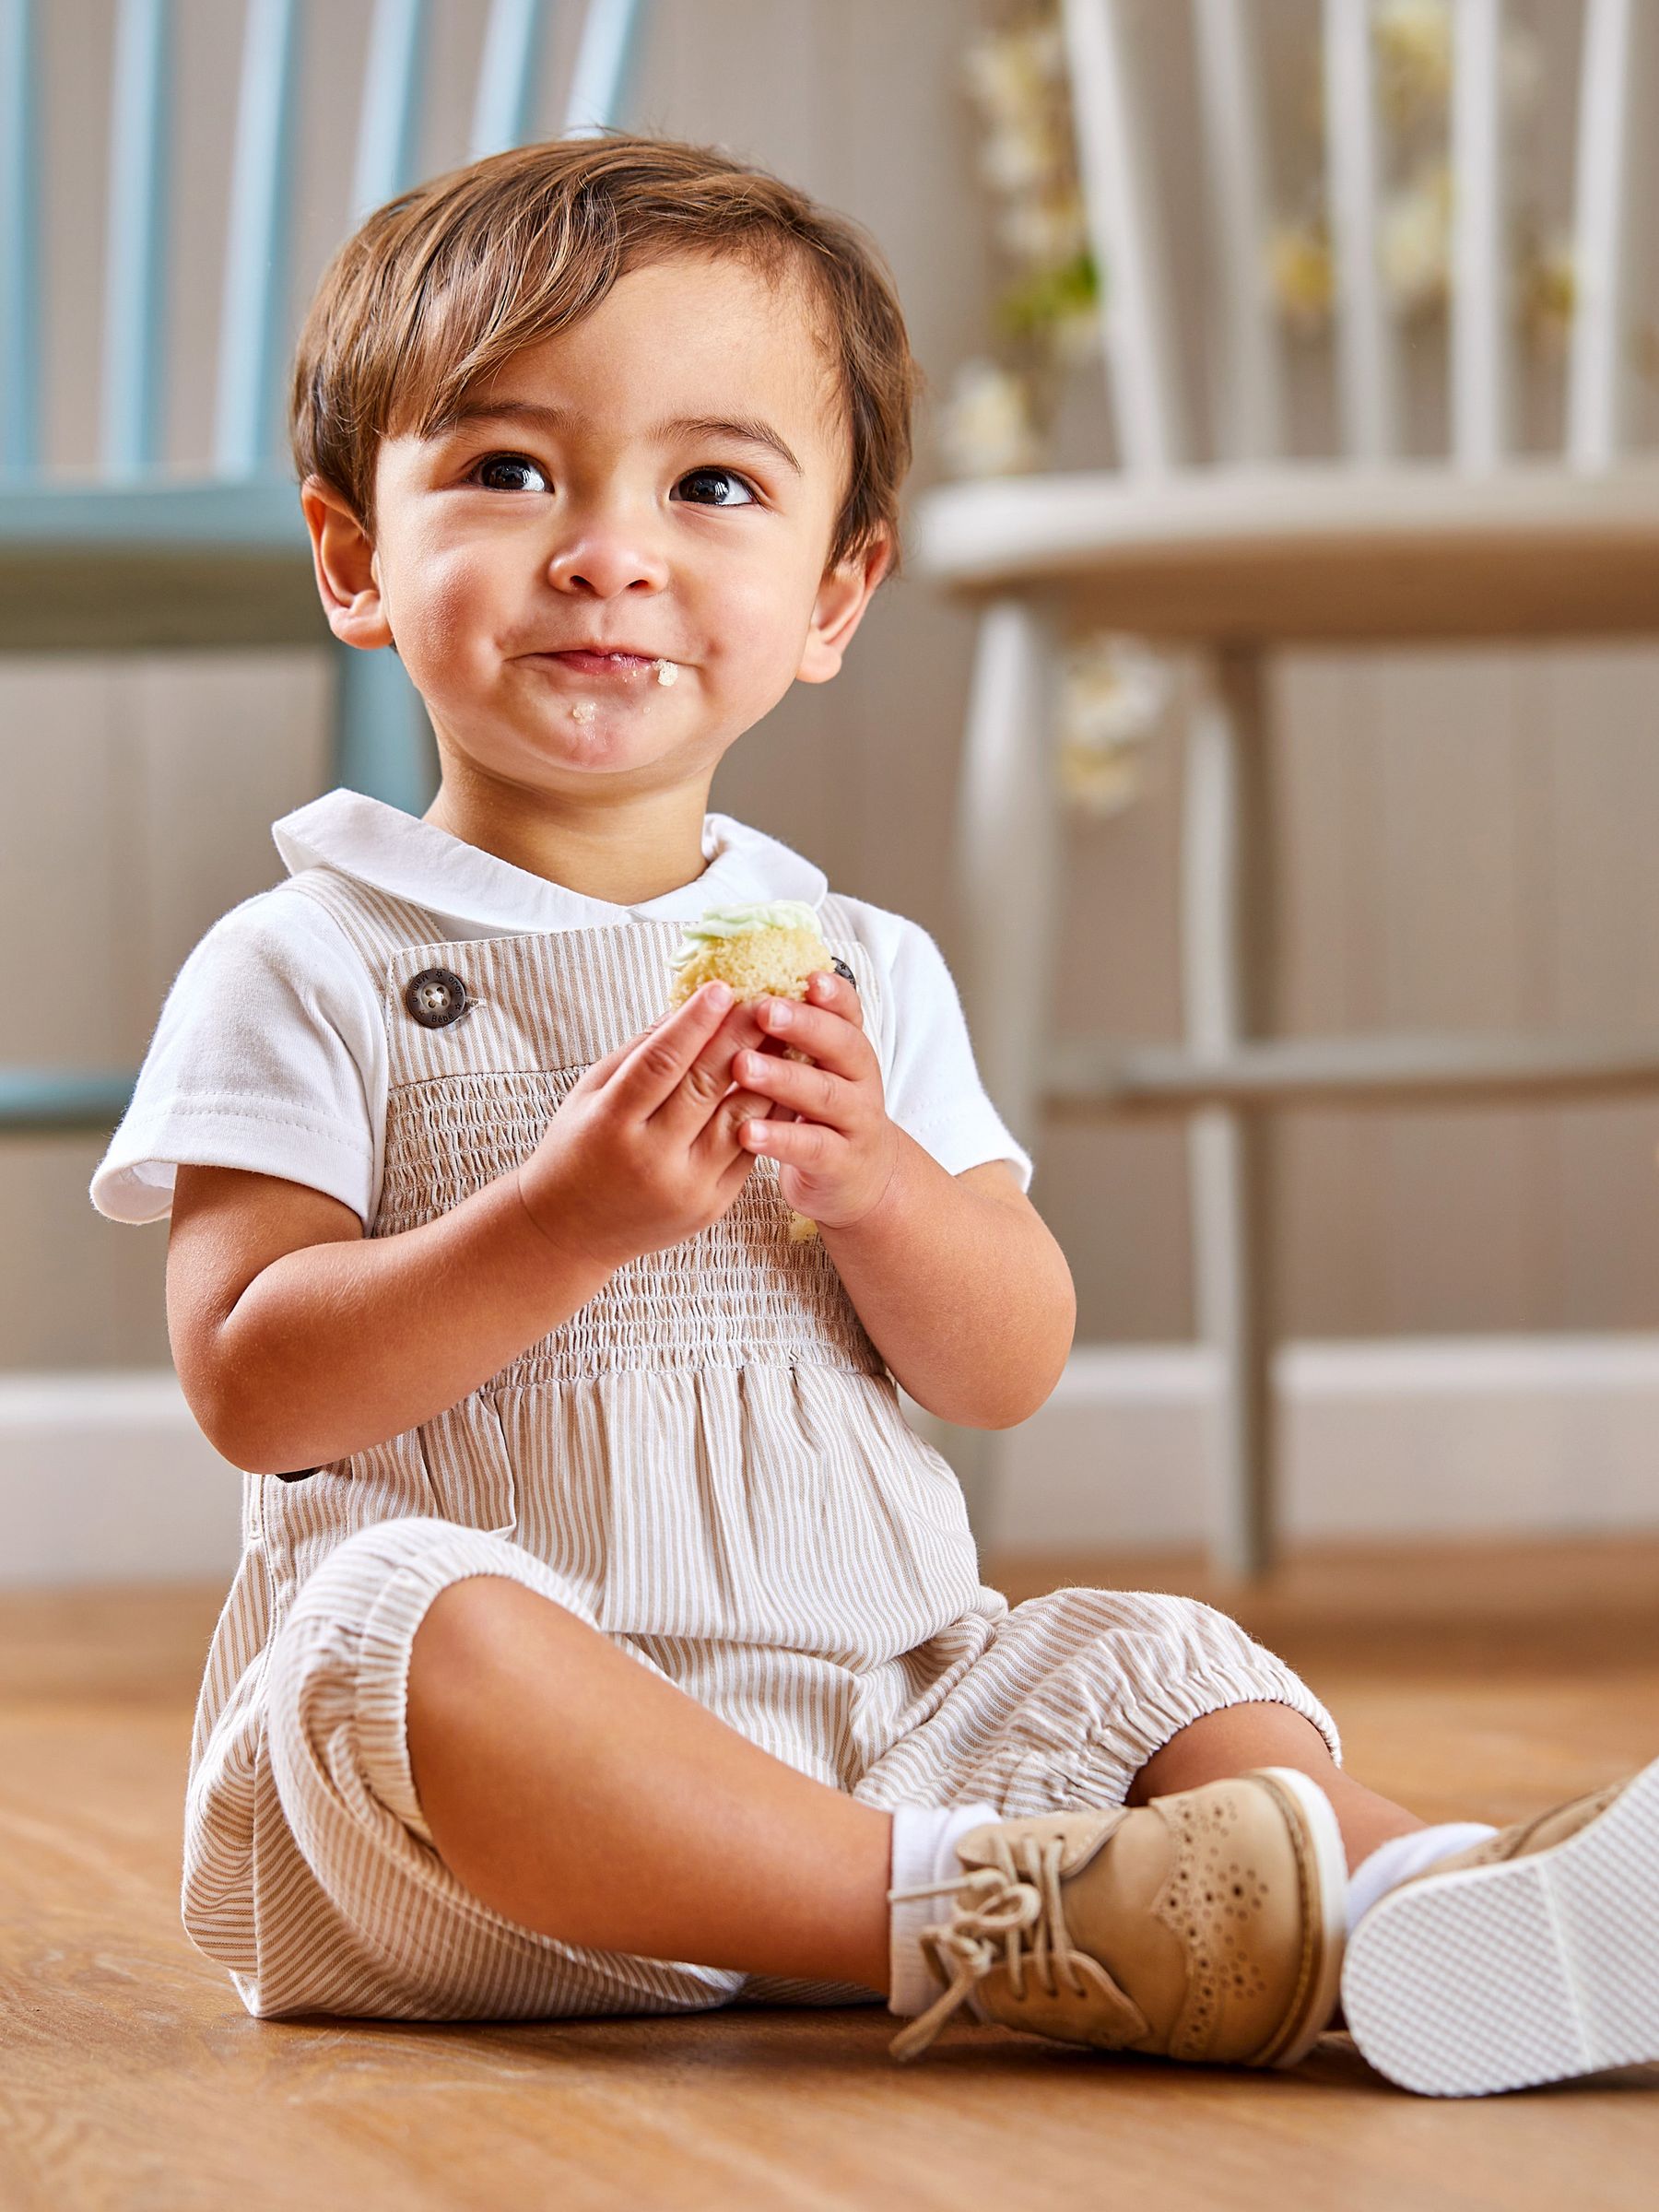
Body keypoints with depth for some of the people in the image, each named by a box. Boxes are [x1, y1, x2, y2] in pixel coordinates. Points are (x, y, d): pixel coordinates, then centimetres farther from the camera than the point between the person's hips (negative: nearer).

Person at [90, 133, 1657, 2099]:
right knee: (401, 1620, -34)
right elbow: (250, 1387, -10)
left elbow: (1010, 1370, 8)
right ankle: (978, 1916, -42)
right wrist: (569, 1220, -22)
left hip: (875, 1696, 5)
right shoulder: (310, 969, -1)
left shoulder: (864, 969, 13)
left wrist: (870, 1178, -13)